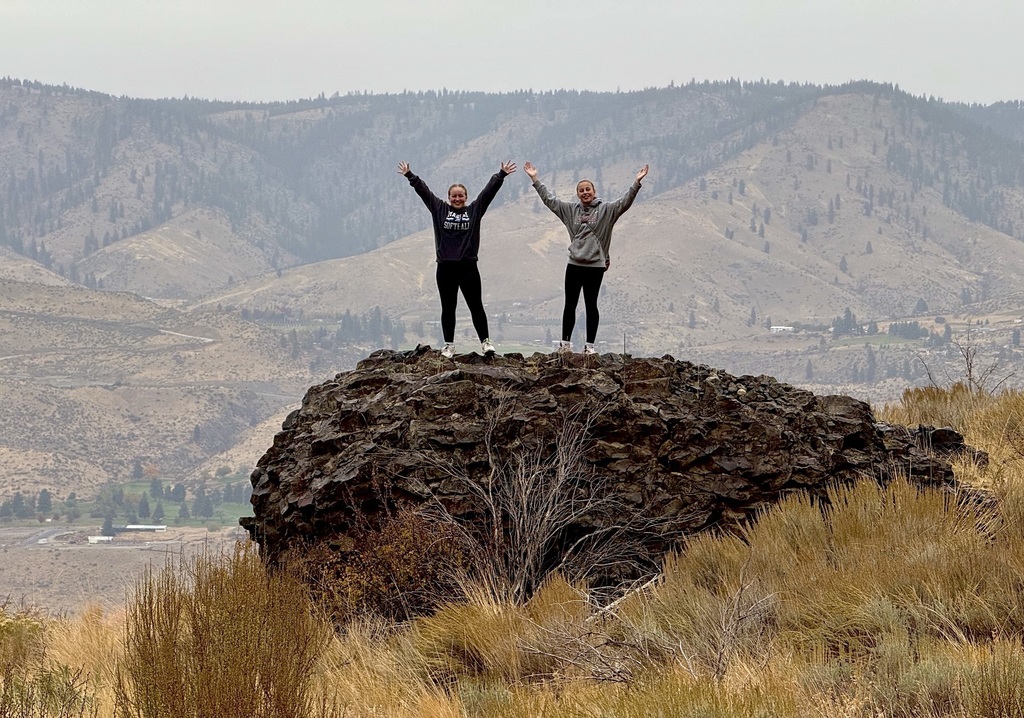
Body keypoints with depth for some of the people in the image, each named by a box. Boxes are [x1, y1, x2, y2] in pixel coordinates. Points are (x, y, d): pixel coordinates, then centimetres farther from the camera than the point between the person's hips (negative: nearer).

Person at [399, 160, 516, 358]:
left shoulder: (475, 210, 7)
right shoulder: (439, 209, 8)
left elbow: (489, 190, 3)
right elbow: (423, 191, 8)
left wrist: (501, 175, -2)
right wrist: (410, 176, 7)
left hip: (468, 267, -1)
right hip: (445, 267, 1)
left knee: (476, 306, 2)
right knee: (448, 308, 6)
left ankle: (486, 342, 8)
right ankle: (449, 345, 12)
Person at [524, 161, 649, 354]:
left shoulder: (606, 210, 0)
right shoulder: (571, 209, 10)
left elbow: (625, 202, -11)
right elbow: (549, 199, 14)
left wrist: (637, 183, -23)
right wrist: (535, 179, 13)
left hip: (595, 265, -3)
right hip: (574, 265, 3)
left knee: (591, 305, 3)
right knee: (570, 304, 7)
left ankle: (590, 345, 7)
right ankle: (565, 343, 15)